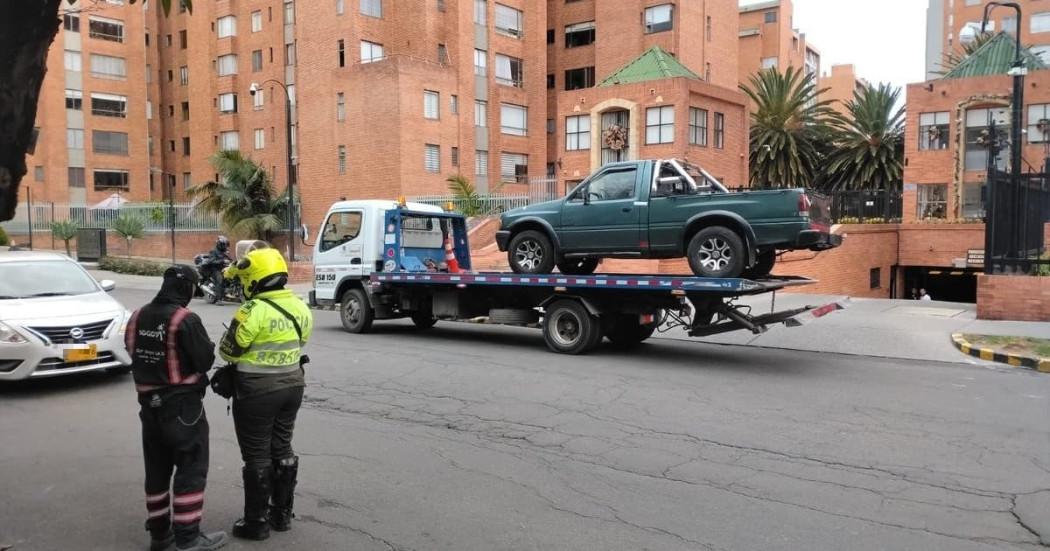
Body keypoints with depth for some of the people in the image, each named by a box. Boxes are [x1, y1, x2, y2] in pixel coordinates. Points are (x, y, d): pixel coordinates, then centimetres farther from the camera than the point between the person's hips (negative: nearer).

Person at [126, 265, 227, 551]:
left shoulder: (138, 317, 5)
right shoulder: (185, 320, -19)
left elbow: (134, 352, 14)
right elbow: (205, 360, -16)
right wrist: (209, 345, 3)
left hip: (149, 403, 8)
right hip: (183, 404, -7)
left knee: (156, 469, 15)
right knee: (191, 469, 0)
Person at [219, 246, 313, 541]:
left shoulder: (254, 311, -20)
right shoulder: (300, 308, 2)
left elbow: (228, 352, -12)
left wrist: (237, 328, 7)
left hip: (257, 390, -7)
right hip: (291, 385, 7)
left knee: (256, 456, 5)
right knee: (282, 449, 17)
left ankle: (256, 522, 14)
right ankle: (282, 514, 27)